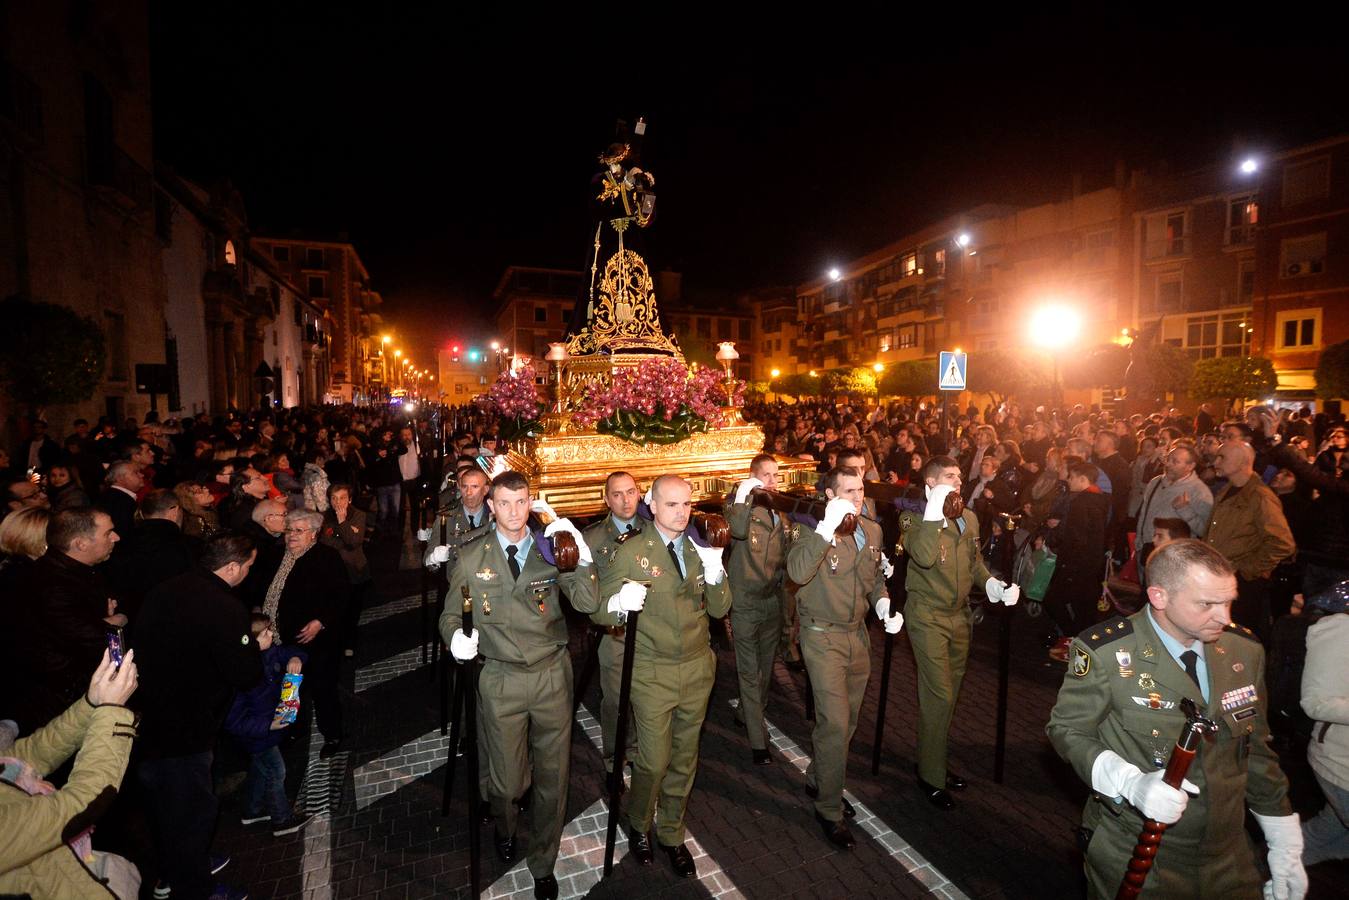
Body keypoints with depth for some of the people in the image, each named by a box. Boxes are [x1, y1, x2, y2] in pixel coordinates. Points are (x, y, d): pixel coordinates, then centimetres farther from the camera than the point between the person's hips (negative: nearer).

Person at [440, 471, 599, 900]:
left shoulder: (550, 550, -3)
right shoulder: (472, 559, -2)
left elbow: (588, 603, -12)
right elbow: (450, 615, 6)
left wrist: (582, 555, -26)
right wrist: (456, 636, -16)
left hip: (552, 675, 1)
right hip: (501, 680, 0)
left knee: (553, 778, 12)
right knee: (508, 780, 12)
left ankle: (543, 865, 38)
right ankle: (505, 830, 50)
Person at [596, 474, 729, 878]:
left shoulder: (701, 549, 2)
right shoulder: (631, 553, -10)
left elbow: (719, 609, 0)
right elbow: (600, 612, -10)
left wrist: (715, 574, -20)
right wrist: (620, 604, -33)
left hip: (697, 667, 4)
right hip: (652, 673, -4)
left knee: (684, 758, 16)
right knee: (654, 761, 5)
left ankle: (671, 834, 39)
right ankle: (638, 825, 36)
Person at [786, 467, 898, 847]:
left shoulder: (872, 530, 3)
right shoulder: (812, 529, -16)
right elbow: (798, 572, -34)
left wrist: (883, 603, -3)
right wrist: (828, 527, -37)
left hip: (858, 633, 7)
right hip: (822, 636, -6)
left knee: (847, 719, 17)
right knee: (835, 723, -6)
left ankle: (817, 780, 40)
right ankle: (829, 809, 14)